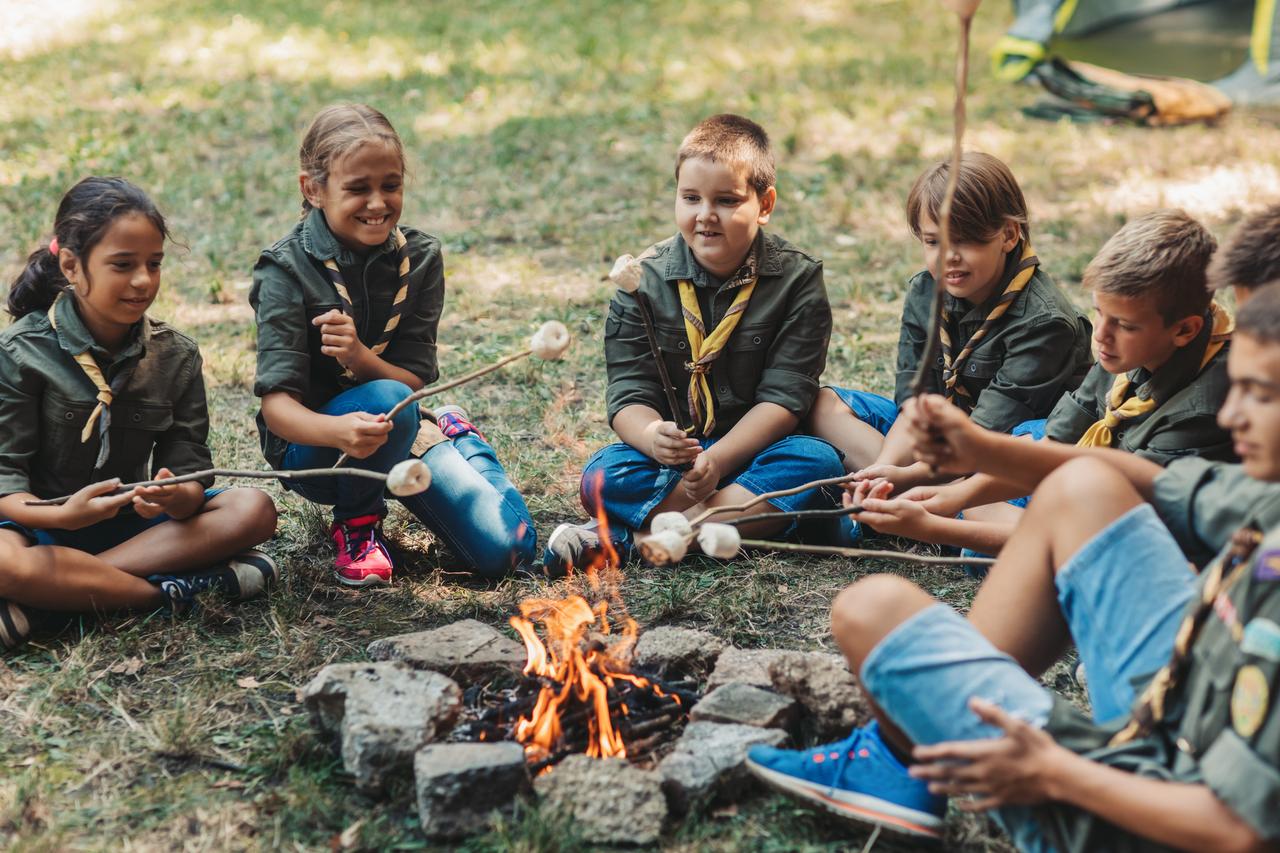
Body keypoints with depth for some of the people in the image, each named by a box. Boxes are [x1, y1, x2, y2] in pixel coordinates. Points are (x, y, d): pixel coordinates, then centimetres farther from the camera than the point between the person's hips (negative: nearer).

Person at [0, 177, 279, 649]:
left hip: (129, 517, 5)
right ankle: (171, 589, -25)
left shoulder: (176, 356, 2)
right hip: (45, 519, -4)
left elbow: (189, 465, -4)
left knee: (254, 510, -20)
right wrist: (62, 515, -34)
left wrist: (177, 498, -30)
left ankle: (53, 594, -27)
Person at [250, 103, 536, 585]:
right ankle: (356, 519, -7)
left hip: (401, 434, 4)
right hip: (311, 446, -4)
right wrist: (340, 430, -47)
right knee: (387, 401, -37)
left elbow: (417, 381, -8)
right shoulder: (287, 270, -16)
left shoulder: (419, 259, -4)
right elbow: (276, 403, -24)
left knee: (505, 550, -12)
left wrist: (360, 356, -31)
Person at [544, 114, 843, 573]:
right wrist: (653, 437, -32)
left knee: (818, 461, -32)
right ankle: (750, 515, -26)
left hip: (754, 447, 0)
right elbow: (628, 394, -7)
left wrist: (717, 460, -26)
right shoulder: (643, 280, -3)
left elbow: (784, 395, -11)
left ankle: (629, 536, -32)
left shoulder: (798, 279, -5)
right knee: (603, 478, -27)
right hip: (671, 451, 0)